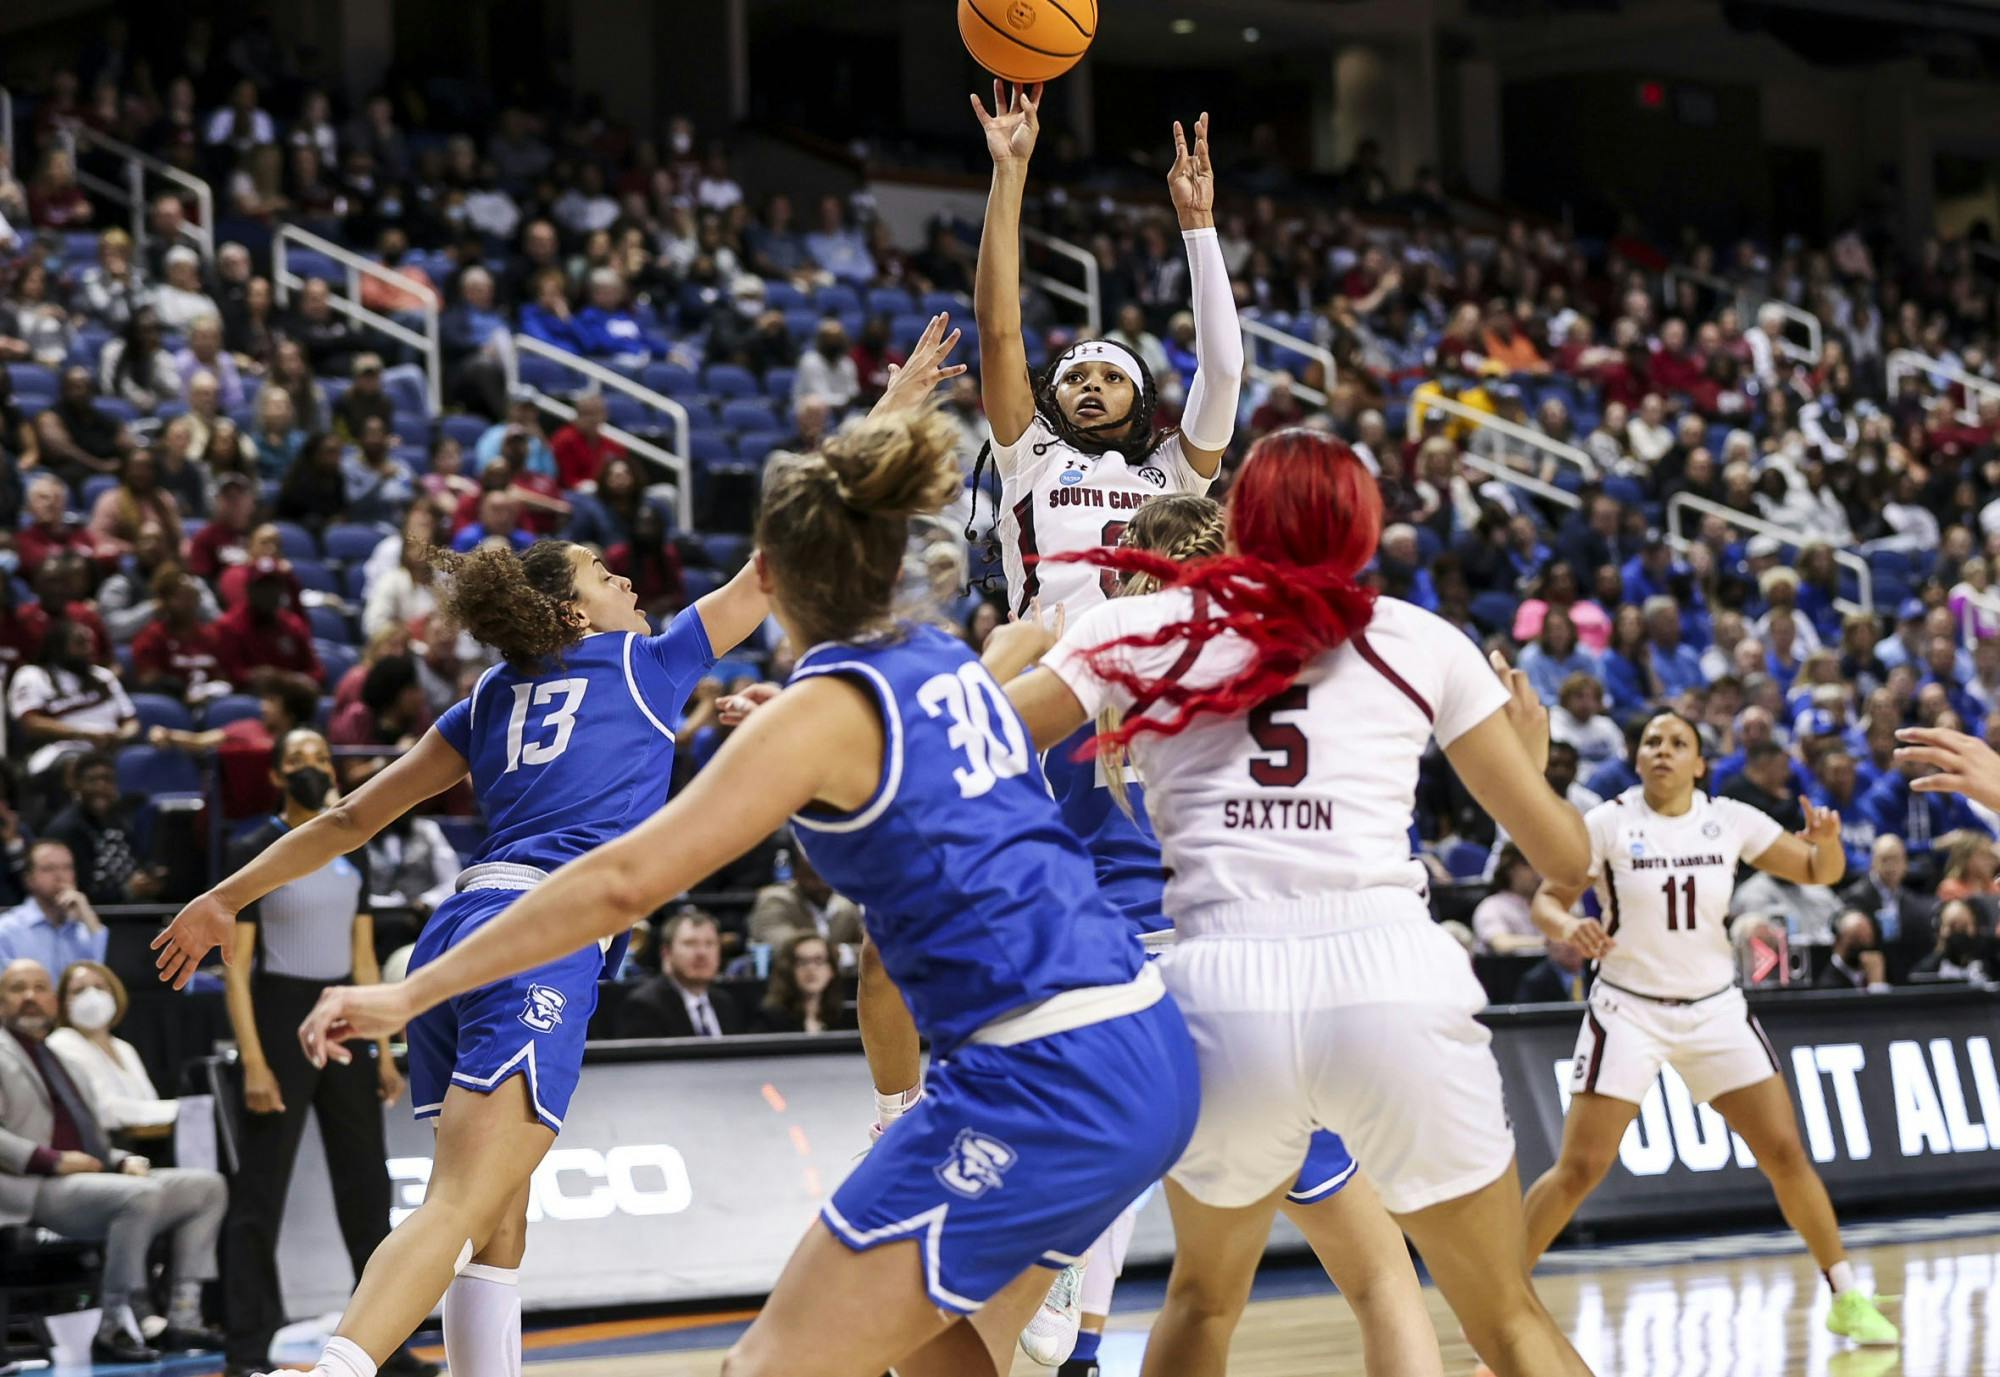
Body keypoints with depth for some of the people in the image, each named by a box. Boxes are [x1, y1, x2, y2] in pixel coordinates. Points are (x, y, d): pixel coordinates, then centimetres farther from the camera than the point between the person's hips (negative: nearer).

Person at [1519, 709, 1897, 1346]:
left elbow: (1820, 872, 4)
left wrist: (1827, 838, -19)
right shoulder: (1608, 823, -10)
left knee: (1785, 1153, -1)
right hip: (1627, 1011, -3)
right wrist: (1568, 927, -28)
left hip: (1715, 1008, 3)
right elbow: (1547, 899, -5)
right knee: (1579, 1169, -11)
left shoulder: (1731, 821, -2)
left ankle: (1846, 1296, 13)